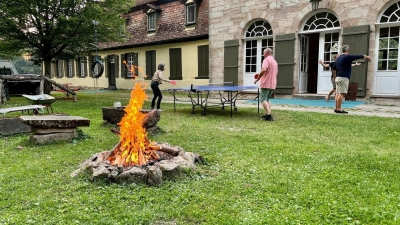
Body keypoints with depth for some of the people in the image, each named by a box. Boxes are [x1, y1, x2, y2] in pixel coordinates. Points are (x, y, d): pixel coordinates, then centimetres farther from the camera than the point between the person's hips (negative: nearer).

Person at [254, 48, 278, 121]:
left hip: (266, 84, -9)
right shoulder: (275, 61, 19)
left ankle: (269, 115, -16)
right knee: (267, 99, 18)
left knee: (263, 99, -7)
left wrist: (257, 79, -16)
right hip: (272, 85, 9)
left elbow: (263, 70, -26)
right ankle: (268, 114, 14)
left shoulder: (267, 59, -10)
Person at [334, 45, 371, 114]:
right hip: (343, 78, -9)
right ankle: (339, 109, -13)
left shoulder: (338, 58, 16)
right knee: (341, 93, -10)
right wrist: (367, 57, 20)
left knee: (338, 93, 8)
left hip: (338, 77, 9)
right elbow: (358, 56, 2)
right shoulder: (347, 57, -8)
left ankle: (336, 108, 7)